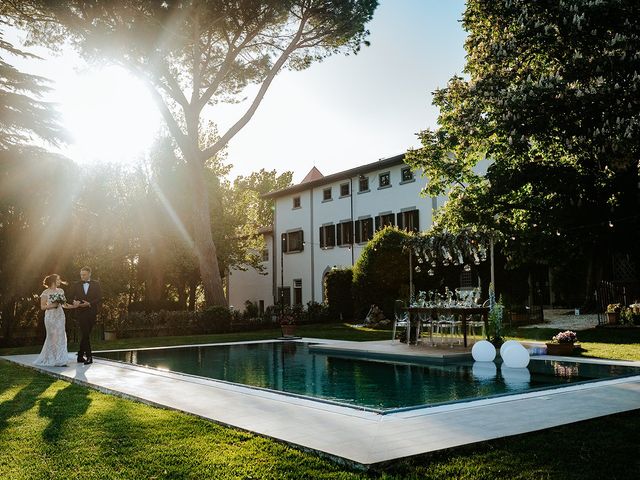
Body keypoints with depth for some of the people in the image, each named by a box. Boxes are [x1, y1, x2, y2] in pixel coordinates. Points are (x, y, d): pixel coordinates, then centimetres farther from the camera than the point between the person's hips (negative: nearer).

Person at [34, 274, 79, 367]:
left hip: (60, 316, 5)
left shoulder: (61, 291, 11)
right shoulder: (46, 293, -4)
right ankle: (51, 360, 10)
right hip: (50, 316, -5)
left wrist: (73, 306, 2)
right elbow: (42, 307, -4)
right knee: (52, 337, -2)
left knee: (60, 337, 1)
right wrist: (52, 305, -17)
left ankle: (59, 360, 6)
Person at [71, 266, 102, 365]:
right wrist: (76, 302, -13)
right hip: (81, 313, -1)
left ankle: (80, 356, 17)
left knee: (85, 335, 6)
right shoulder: (77, 285, 10)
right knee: (85, 335, -9)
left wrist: (89, 303, -14)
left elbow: (99, 298, -1)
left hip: (92, 313, 1)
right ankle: (89, 357, -8)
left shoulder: (96, 284, 6)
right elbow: (73, 297, 9)